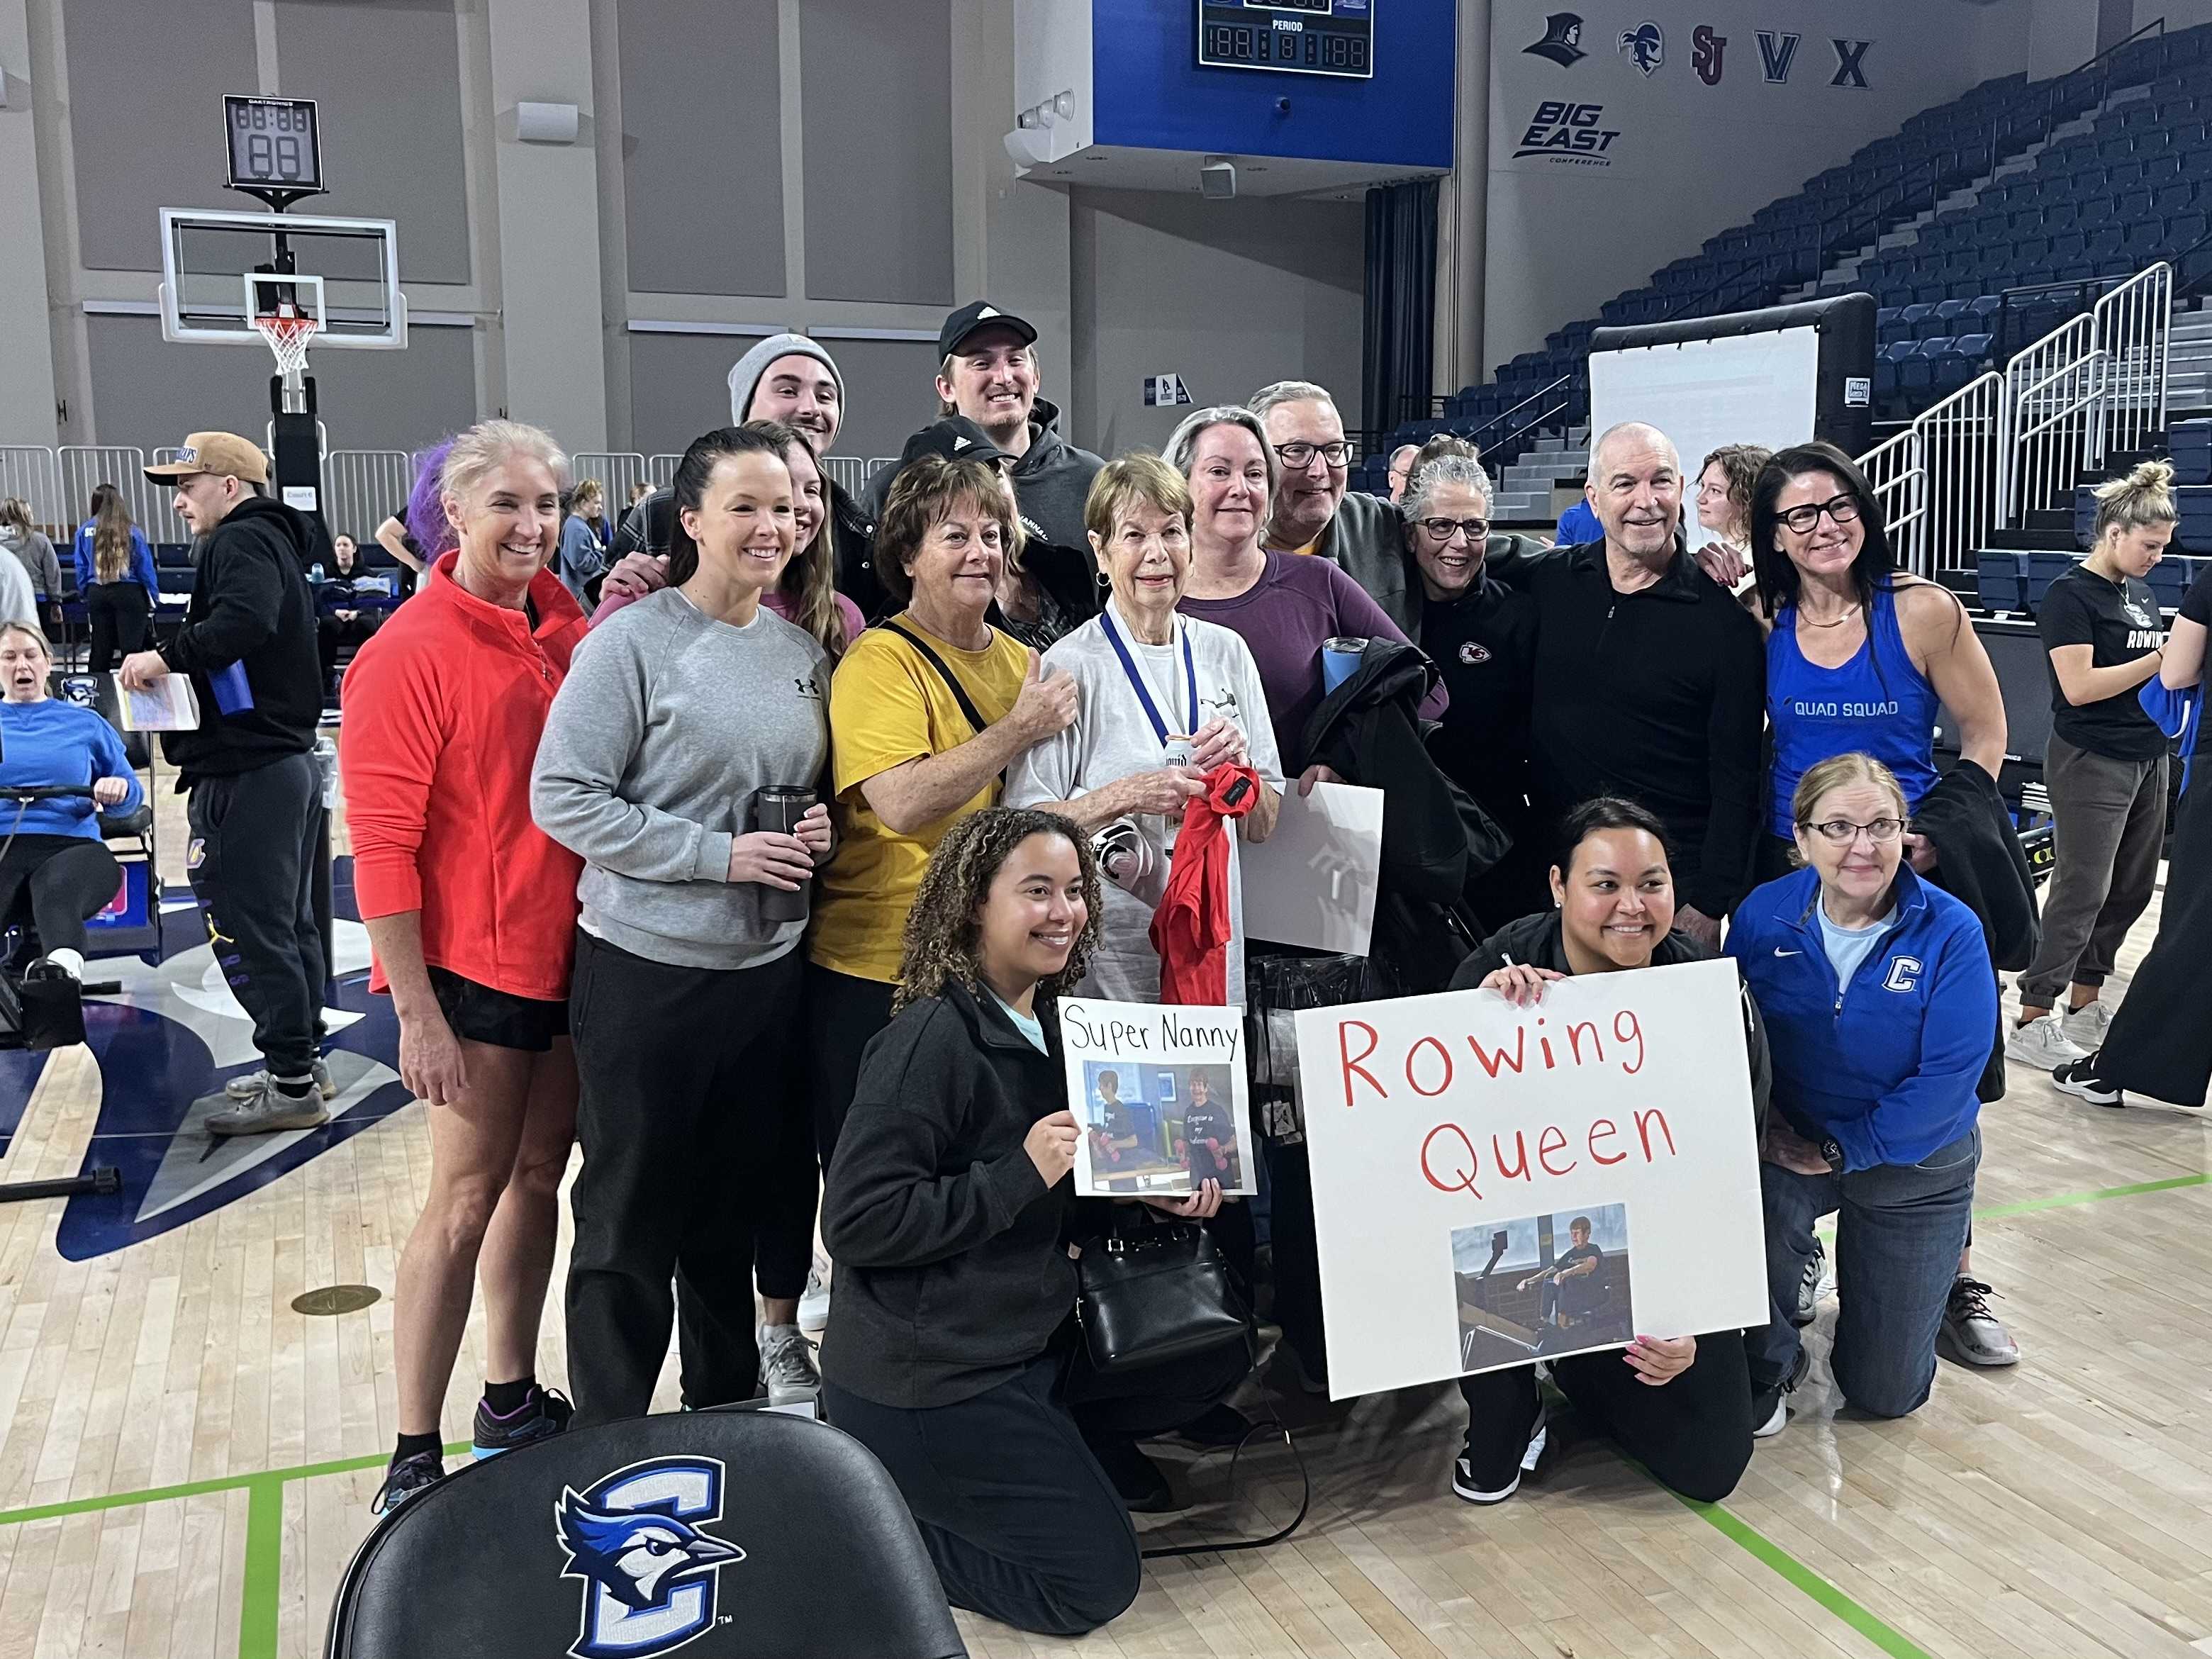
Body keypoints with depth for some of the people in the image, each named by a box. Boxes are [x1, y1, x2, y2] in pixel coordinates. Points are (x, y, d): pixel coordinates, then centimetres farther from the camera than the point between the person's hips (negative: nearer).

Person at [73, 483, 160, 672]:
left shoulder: (85, 531, 1)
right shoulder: (132, 531, -4)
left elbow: (81, 567, 6)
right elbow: (145, 568, -1)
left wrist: (83, 594, 16)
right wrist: (154, 598, 6)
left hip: (97, 594, 3)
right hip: (129, 593, -3)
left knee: (100, 649, 12)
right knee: (131, 647, -2)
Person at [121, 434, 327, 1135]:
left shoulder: (242, 541, -10)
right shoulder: (274, 541, 21)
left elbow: (246, 620, -30)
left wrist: (168, 653, -22)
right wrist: (179, 665, 7)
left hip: (245, 775, -10)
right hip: (288, 760, 10)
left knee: (249, 931, -5)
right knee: (291, 924, 15)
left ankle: (292, 1086, 0)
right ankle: (302, 1065, 24)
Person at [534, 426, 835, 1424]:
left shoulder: (804, 651, 7)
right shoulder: (633, 644, -12)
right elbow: (563, 796, -15)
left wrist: (819, 829, -4)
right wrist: (717, 854, -19)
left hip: (770, 967, 6)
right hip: (647, 969, -6)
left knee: (743, 1196, 17)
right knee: (631, 1211, 6)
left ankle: (727, 1403, 35)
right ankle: (611, 1434, 23)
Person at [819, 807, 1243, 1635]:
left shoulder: (1048, 1022, 5)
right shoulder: (931, 1037, -22)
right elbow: (856, 1221, -27)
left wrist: (1151, 1195, -2)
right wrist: (1021, 1172, -28)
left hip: (1031, 1334, 9)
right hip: (921, 1376, -9)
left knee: (1214, 1356, 12)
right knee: (1094, 1582, -4)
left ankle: (1067, 1451, 25)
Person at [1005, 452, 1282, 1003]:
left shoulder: (1225, 652, 7)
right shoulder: (1069, 667, -8)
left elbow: (1261, 826, 11)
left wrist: (1238, 765, -8)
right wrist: (1130, 796, -23)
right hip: (1108, 956, -4)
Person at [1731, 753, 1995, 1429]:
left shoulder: (1950, 932, -19)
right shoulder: (1763, 914, -11)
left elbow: (1949, 1076, -22)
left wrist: (1840, 1149, -22)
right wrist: (1762, 1124, -18)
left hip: (1913, 1165, 0)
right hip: (1787, 1144, 1)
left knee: (1887, 1394, 5)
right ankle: (1766, 1371, -2)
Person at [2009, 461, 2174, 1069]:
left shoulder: (2141, 594, 14)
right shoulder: (2071, 595, -11)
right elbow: (2079, 686, -19)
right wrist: (2160, 659, -17)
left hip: (2147, 759, 8)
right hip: (2091, 763, -8)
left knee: (2130, 890, 10)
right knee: (2081, 892, -7)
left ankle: (2084, 1007, 21)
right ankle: (2032, 1024, -2)